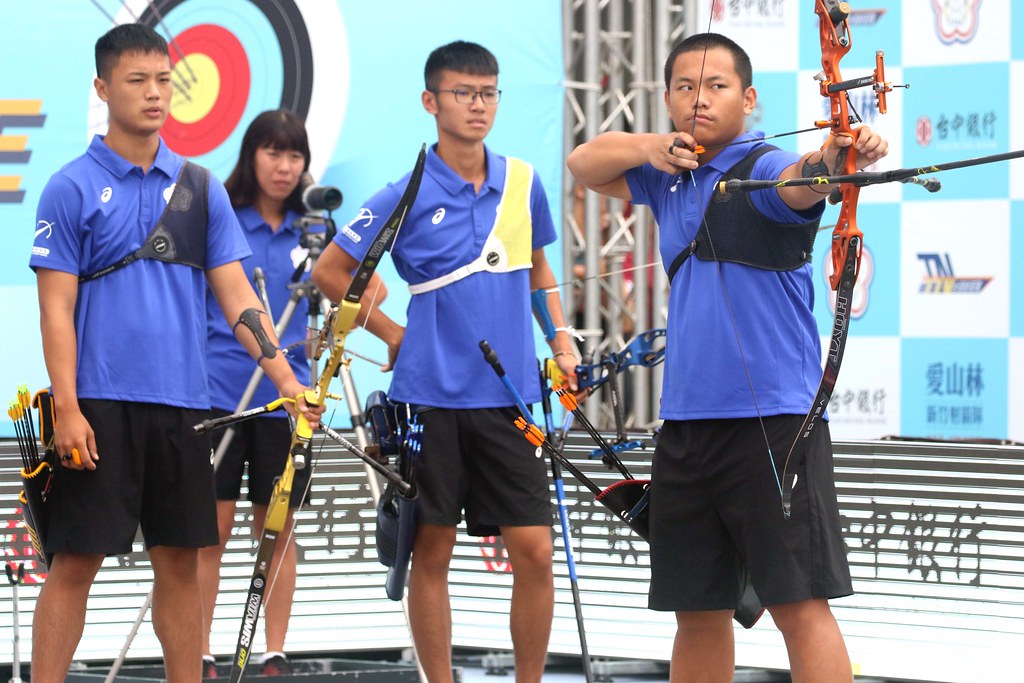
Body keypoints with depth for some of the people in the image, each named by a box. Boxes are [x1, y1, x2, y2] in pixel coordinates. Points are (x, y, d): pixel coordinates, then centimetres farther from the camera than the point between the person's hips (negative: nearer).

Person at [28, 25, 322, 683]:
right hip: (101, 406, -4)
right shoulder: (72, 189, -2)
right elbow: (56, 307, -5)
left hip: (183, 404, 4)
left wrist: (288, 379, -1)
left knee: (180, 559, 8)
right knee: (76, 561, -4)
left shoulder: (201, 188, 11)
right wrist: (67, 409, -14)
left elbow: (236, 293, 10)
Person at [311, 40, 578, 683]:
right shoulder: (408, 195, -5)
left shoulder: (523, 183, 6)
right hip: (432, 395, -3)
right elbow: (330, 271, 2)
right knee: (432, 551, 3)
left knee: (534, 551, -3)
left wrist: (561, 339, 10)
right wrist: (392, 333, 2)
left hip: (511, 393, 3)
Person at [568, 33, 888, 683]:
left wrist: (833, 158, -54)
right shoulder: (672, 178, 16)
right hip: (686, 426, 7)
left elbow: (798, 183, -29)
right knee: (698, 611, 12)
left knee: (800, 603, -11)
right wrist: (649, 146, 2)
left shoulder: (762, 169, -8)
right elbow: (585, 163, 23)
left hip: (773, 421, -7)